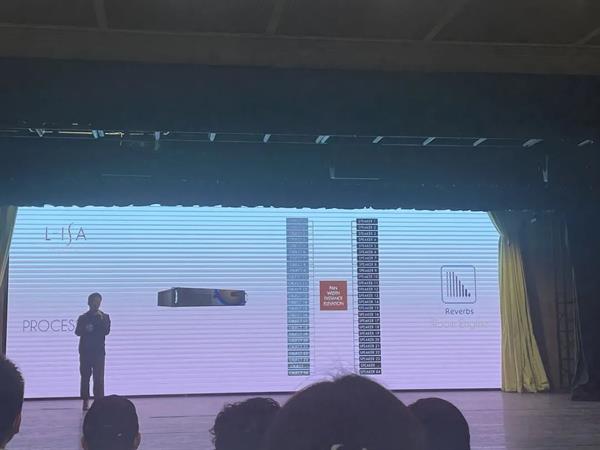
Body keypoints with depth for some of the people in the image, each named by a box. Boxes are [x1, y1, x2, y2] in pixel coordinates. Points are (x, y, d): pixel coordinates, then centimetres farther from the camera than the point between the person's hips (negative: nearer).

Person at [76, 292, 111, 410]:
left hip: (99, 351, -1)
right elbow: (77, 332, -2)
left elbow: (107, 331, -5)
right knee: (85, 376, 3)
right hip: (85, 351, 1)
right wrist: (85, 329, -22)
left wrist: (101, 320, -17)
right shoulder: (83, 318, 9)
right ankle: (85, 401, 9)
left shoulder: (105, 317, 8)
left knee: (99, 377, -7)